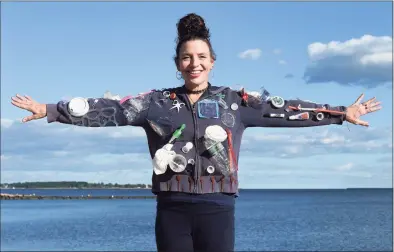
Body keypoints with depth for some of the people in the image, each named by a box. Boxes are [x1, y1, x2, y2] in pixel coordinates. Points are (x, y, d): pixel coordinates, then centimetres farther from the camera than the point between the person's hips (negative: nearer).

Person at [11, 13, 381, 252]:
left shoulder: (236, 101, 6)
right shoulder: (156, 102, 7)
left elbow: (285, 109, 2)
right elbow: (107, 110, 4)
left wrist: (341, 113, -2)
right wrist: (50, 110, 0)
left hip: (216, 209, -1)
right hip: (172, 210, 1)